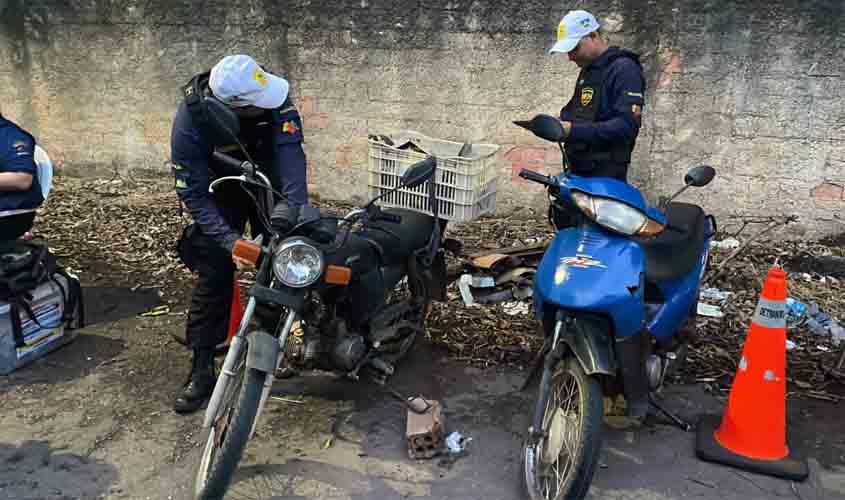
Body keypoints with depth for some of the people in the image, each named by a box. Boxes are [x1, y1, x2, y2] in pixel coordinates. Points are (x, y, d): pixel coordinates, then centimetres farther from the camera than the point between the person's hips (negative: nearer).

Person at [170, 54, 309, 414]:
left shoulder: (271, 96, -30)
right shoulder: (191, 120, -32)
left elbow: (289, 150, -36)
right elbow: (192, 192, -27)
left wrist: (297, 209, -48)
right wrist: (228, 239, -36)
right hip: (221, 189, -2)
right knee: (214, 273, -8)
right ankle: (201, 370, 1)